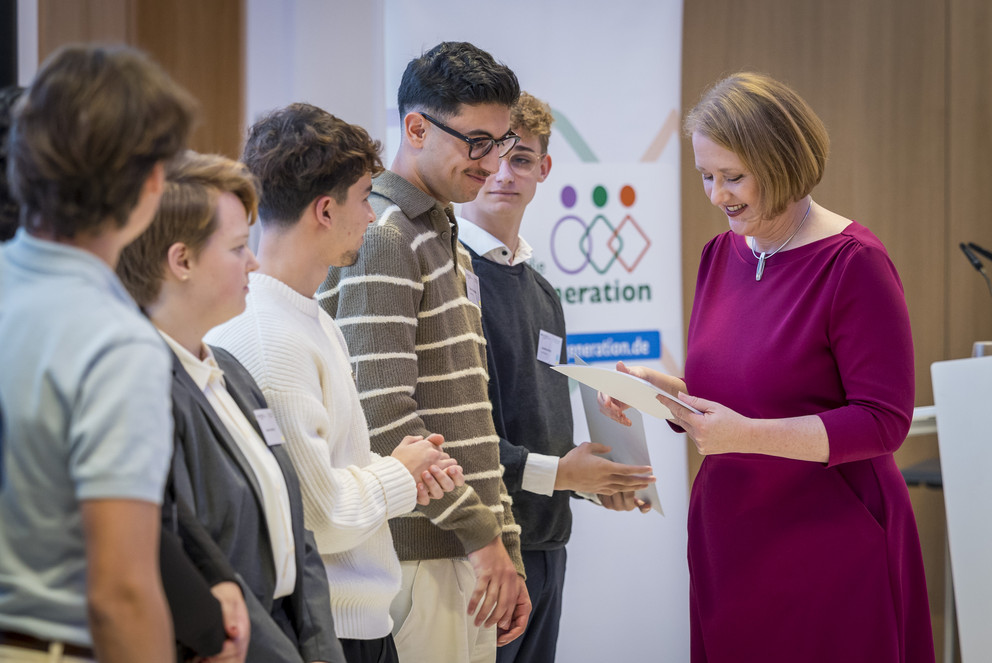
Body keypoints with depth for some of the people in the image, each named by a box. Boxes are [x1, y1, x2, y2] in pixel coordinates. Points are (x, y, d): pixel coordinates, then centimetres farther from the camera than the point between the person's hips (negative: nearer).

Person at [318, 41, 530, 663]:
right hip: (418, 559, -9)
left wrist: (509, 553, 16)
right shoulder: (380, 237, -11)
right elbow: (385, 418, -19)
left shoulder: (450, 246, 20)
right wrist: (483, 536, -14)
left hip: (471, 557, 9)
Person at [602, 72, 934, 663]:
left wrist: (747, 434, -24)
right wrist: (656, 388, -3)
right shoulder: (722, 255, 9)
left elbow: (884, 422, -16)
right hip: (728, 541, 6)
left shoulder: (853, 262, -13)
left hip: (829, 548, -6)